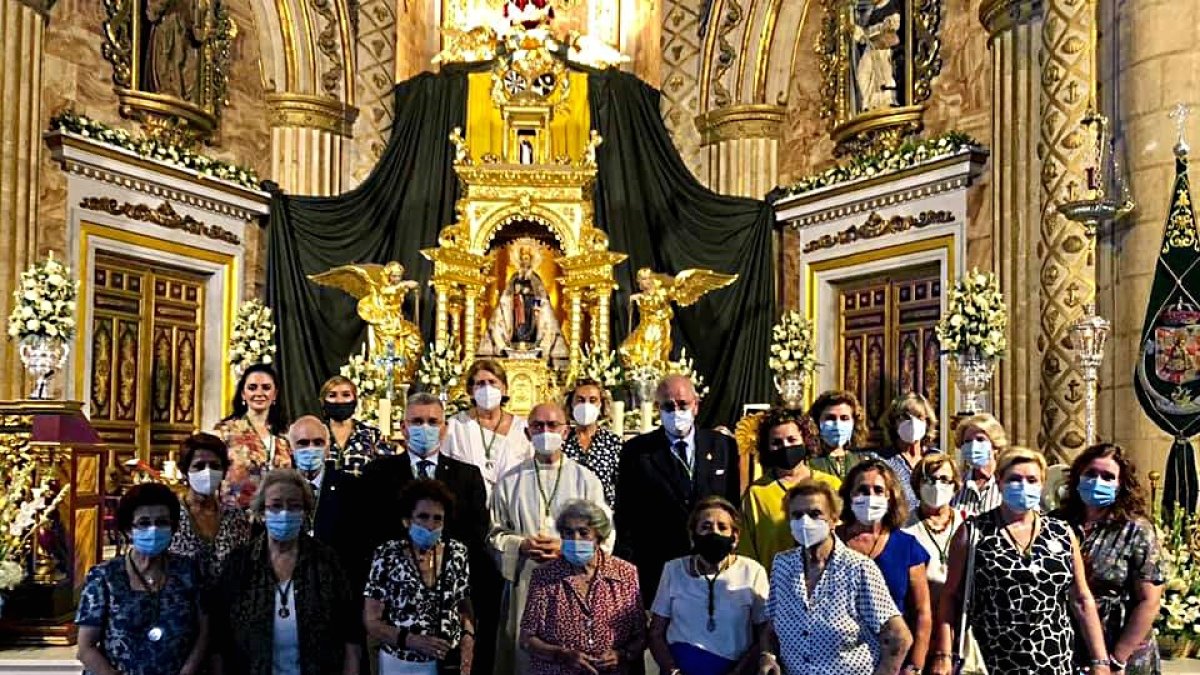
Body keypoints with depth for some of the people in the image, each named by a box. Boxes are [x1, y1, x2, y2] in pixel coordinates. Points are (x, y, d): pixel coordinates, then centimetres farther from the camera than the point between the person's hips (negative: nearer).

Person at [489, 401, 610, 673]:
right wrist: (522, 546, -10)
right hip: (523, 582, 1)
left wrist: (566, 547, -12)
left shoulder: (586, 480, 5)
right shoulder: (510, 481, 7)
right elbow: (496, 534, 8)